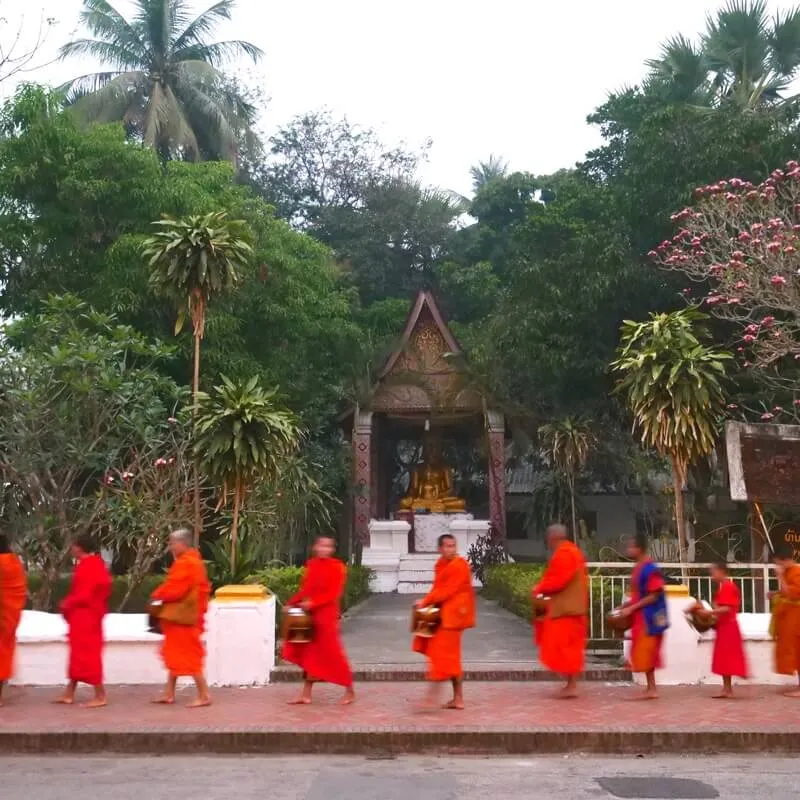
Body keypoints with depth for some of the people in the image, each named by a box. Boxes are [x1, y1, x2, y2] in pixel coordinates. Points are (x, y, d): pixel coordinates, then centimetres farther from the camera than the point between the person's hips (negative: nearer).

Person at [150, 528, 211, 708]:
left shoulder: (185, 564, -19)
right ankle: (169, 694, 22)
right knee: (175, 655, 15)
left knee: (188, 656, -5)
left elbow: (174, 589, -23)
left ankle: (204, 695, -1)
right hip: (185, 615, 11)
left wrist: (157, 595, -5)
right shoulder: (193, 561, 14)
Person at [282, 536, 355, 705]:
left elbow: (333, 594, -14)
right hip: (310, 614, 6)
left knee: (332, 654, -3)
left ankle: (350, 692, 11)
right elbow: (305, 589, 14)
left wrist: (312, 603, -23)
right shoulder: (311, 565, 10)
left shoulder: (337, 567, -8)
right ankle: (306, 694, 15)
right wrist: (291, 603, 3)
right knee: (310, 654, 9)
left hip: (326, 615, -6)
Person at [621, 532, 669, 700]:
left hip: (648, 618, -9)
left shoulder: (651, 570, -17)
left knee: (646, 652, -4)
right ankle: (651, 687, 18)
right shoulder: (638, 569, 11)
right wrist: (627, 605, 7)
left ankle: (652, 688, 4)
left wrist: (632, 608, -18)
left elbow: (654, 596, -19)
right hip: (640, 618, 9)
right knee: (643, 653, 11)